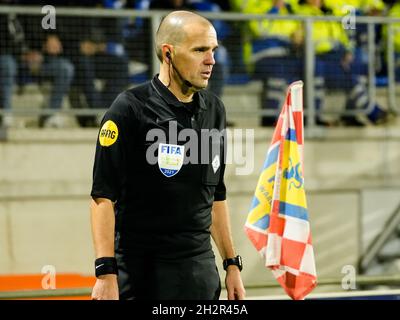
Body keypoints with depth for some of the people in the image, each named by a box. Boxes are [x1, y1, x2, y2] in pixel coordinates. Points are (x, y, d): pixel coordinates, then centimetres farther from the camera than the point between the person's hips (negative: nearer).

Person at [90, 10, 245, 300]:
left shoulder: (214, 109, 11)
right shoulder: (131, 108, -9)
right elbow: (103, 197, -12)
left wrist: (232, 264, 17)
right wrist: (106, 273, -19)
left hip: (201, 270, 6)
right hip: (139, 273, -6)